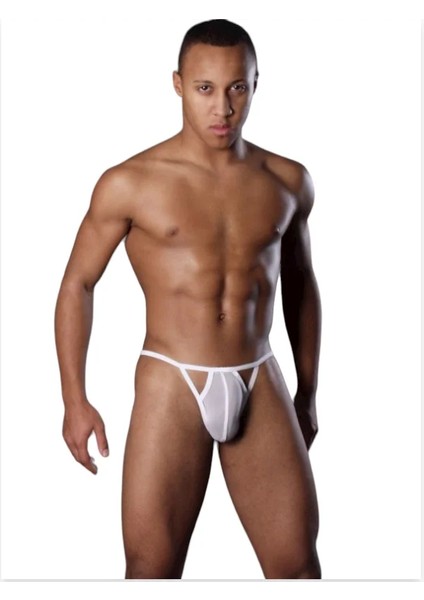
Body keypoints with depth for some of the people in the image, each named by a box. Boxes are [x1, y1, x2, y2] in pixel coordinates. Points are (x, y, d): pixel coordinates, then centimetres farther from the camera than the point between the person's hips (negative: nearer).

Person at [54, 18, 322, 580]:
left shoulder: (287, 181, 5)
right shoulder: (130, 183, -6)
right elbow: (77, 284, 2)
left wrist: (308, 392, 20)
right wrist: (75, 400, -2)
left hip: (260, 387, 3)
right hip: (172, 388, -3)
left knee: (297, 563, 6)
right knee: (152, 569, 1)